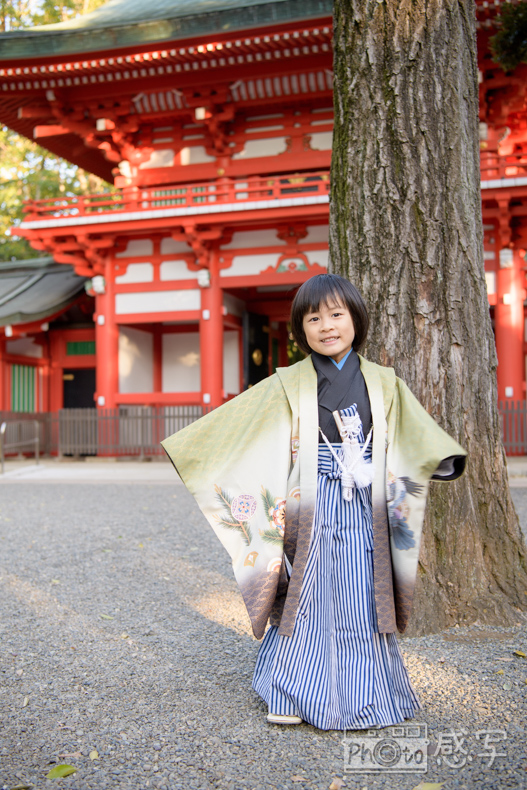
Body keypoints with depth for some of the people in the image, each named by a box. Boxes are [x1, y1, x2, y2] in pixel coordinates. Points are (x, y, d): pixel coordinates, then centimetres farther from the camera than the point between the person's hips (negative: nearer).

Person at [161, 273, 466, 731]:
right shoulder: (289, 385, 1)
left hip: (363, 507, 2)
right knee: (305, 594, 4)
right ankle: (292, 694, 20)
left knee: (361, 597, 7)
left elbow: (417, 432, 9)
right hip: (311, 504, -1)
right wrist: (187, 448, -3)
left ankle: (361, 692, 25)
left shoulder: (383, 383, 7)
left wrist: (446, 461, -6)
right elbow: (233, 423, 0)